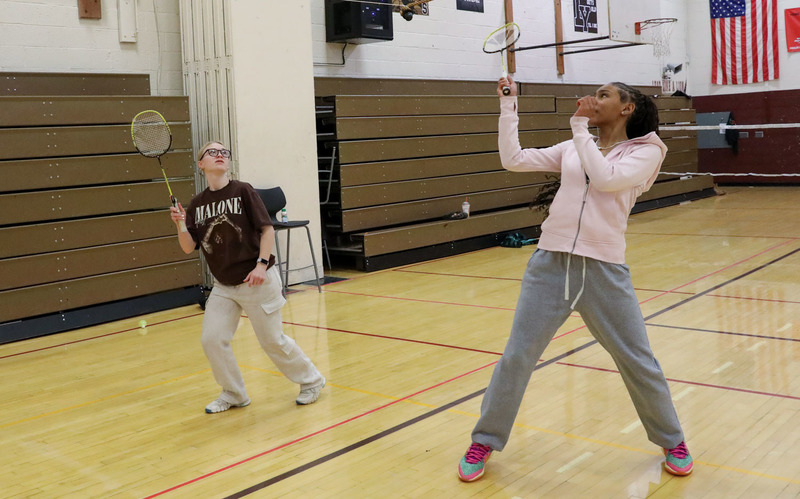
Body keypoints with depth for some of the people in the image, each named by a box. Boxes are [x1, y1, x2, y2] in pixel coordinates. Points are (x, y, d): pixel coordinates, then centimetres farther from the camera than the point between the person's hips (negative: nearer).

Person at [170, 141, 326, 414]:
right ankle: (233, 394, 18)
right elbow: (189, 247, 2)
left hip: (257, 281, -4)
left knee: (273, 340, 2)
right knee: (212, 339, -4)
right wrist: (180, 224, -16)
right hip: (223, 285, 4)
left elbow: (267, 229, -10)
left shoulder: (243, 191, -8)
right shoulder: (197, 204, 4)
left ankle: (311, 381, 26)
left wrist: (262, 264, -20)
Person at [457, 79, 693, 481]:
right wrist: (508, 107, 6)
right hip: (550, 264, 3)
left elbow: (605, 178, -16)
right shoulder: (572, 149, 14)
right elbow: (513, 160, 7)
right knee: (516, 357, 3)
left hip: (604, 270, -2)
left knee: (638, 362, 8)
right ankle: (484, 441, 19)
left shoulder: (646, 151, 3)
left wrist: (579, 127, -7)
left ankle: (672, 441, 32)